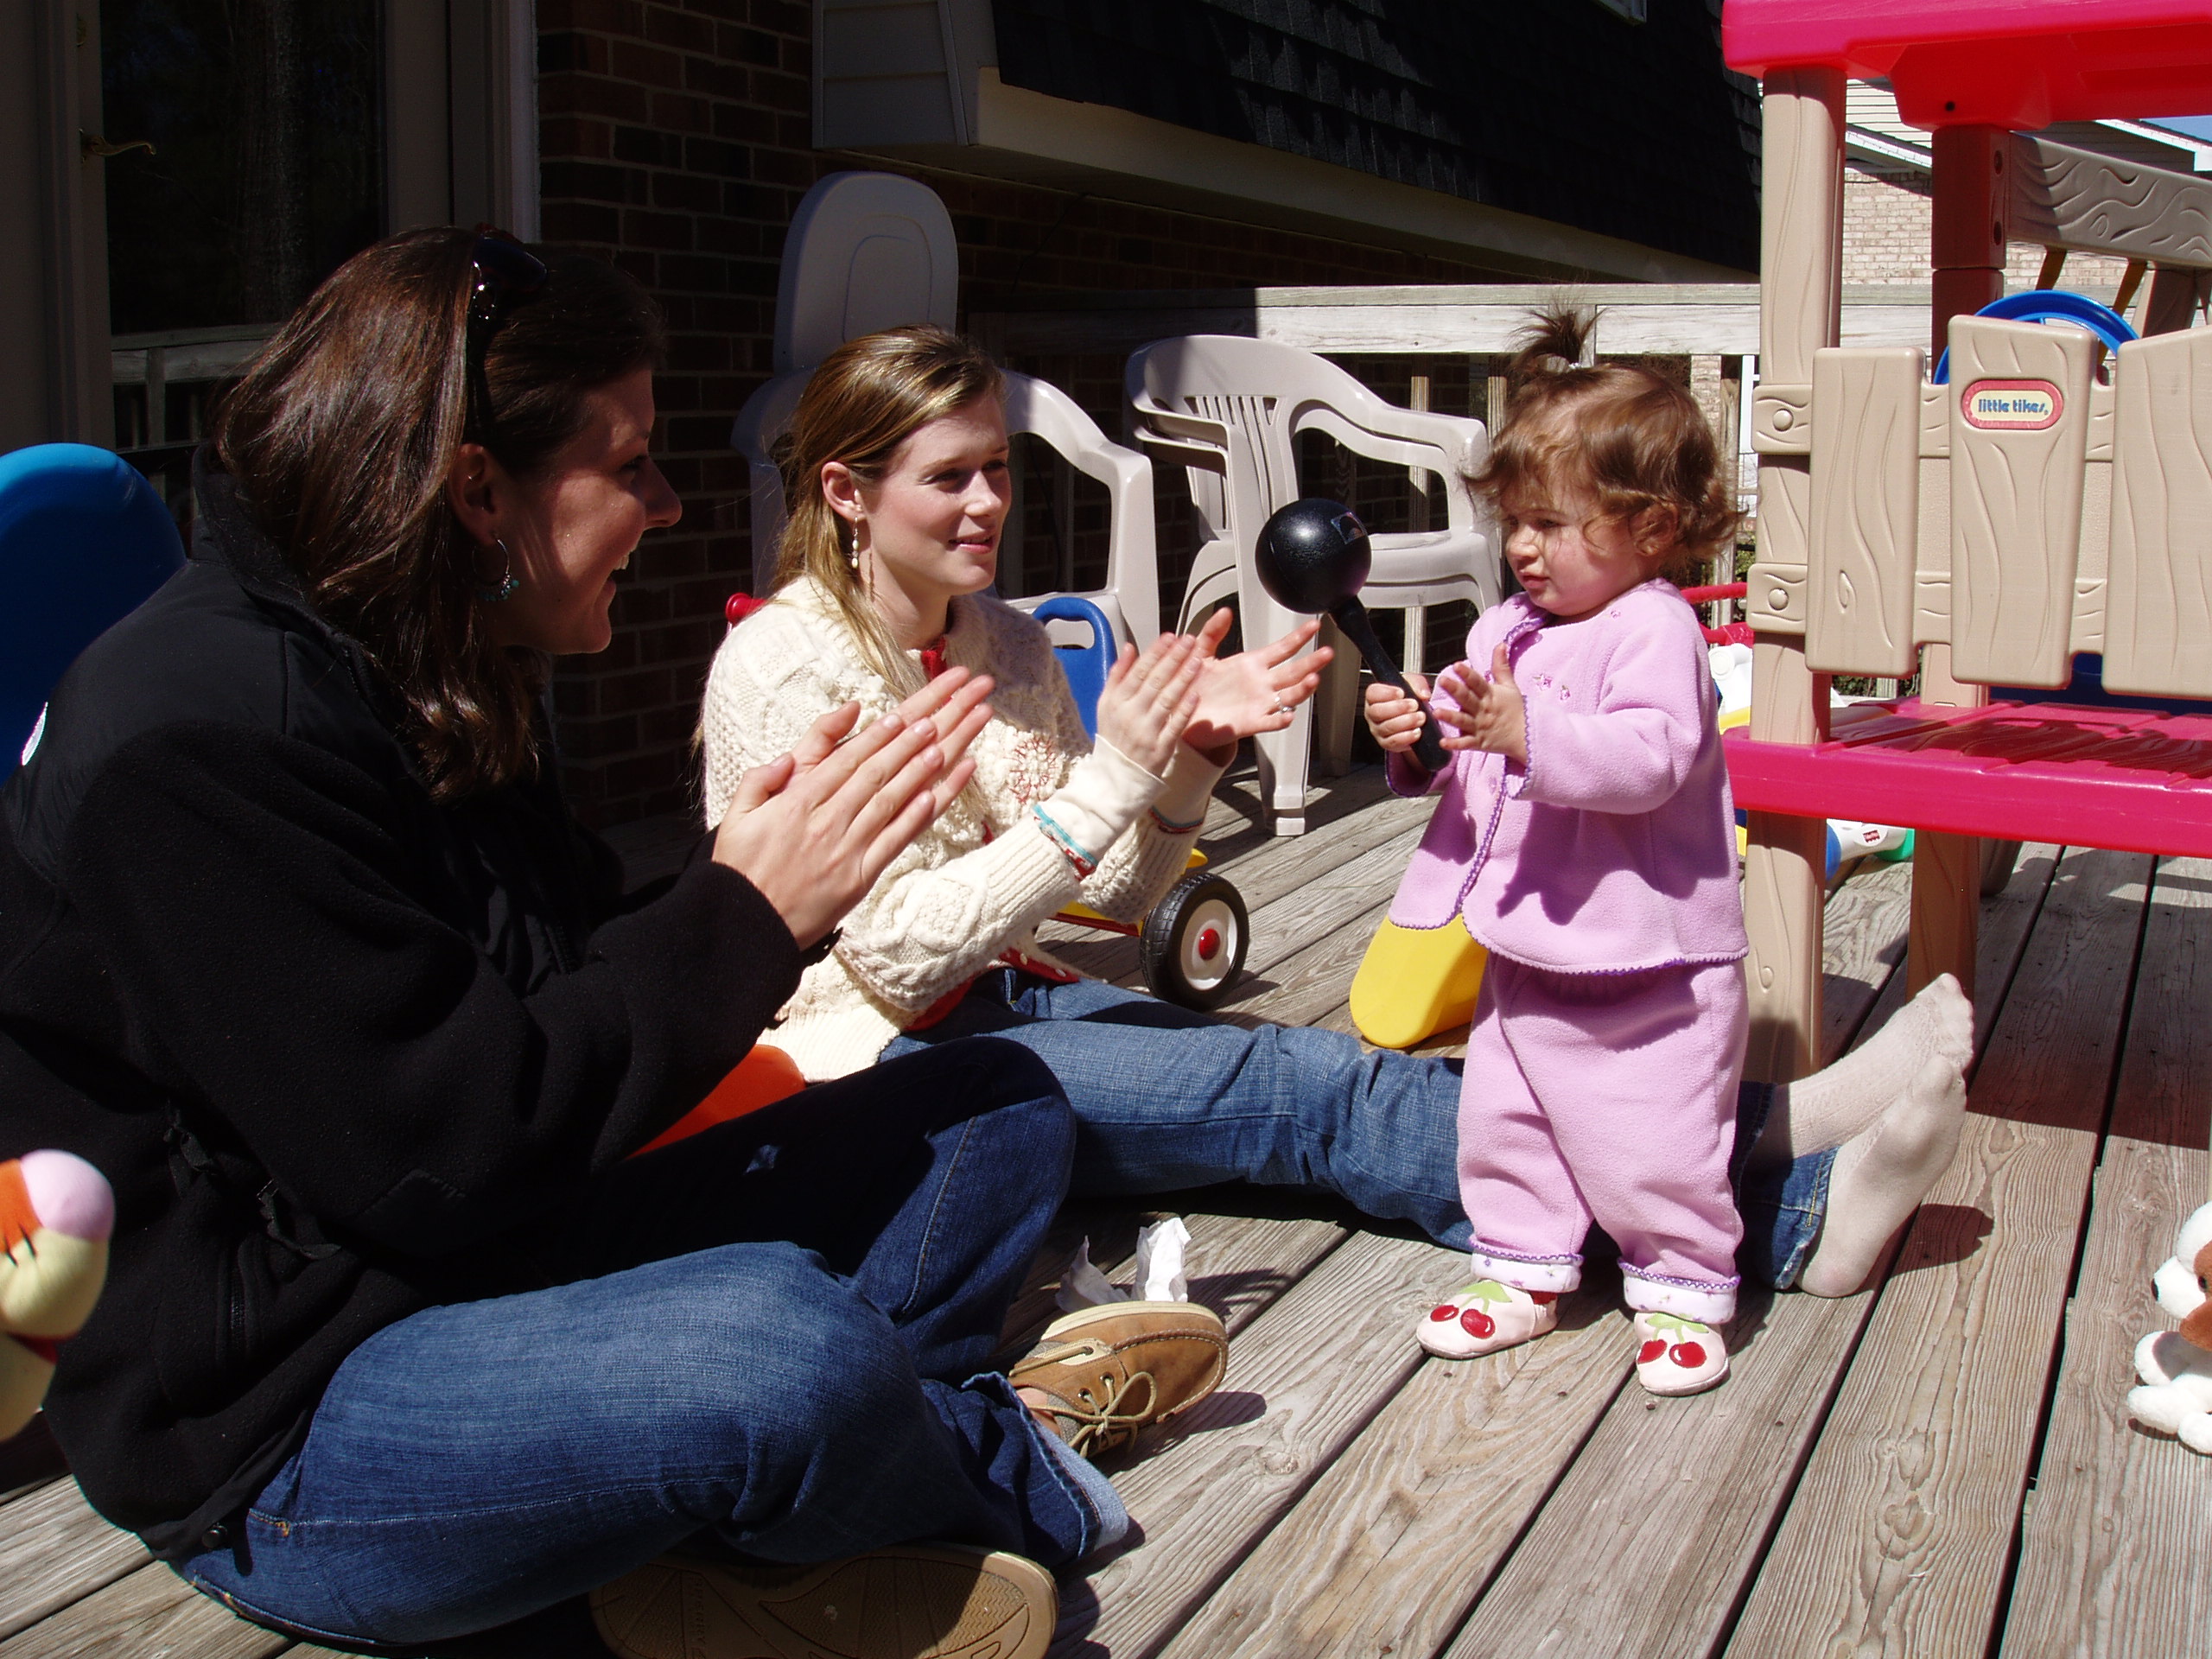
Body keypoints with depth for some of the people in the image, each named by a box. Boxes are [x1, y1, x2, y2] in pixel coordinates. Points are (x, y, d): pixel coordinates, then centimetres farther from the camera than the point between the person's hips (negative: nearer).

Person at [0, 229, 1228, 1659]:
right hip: (281, 1421, -9)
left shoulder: (436, 685, 9)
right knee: (785, 1345, -36)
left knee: (1005, 1114, 7)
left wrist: (806, 853, -2)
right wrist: (750, 913, -19)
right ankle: (1011, 1467, -2)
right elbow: (435, 1154, -25)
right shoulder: (196, 739, -22)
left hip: (495, 1269, 9)